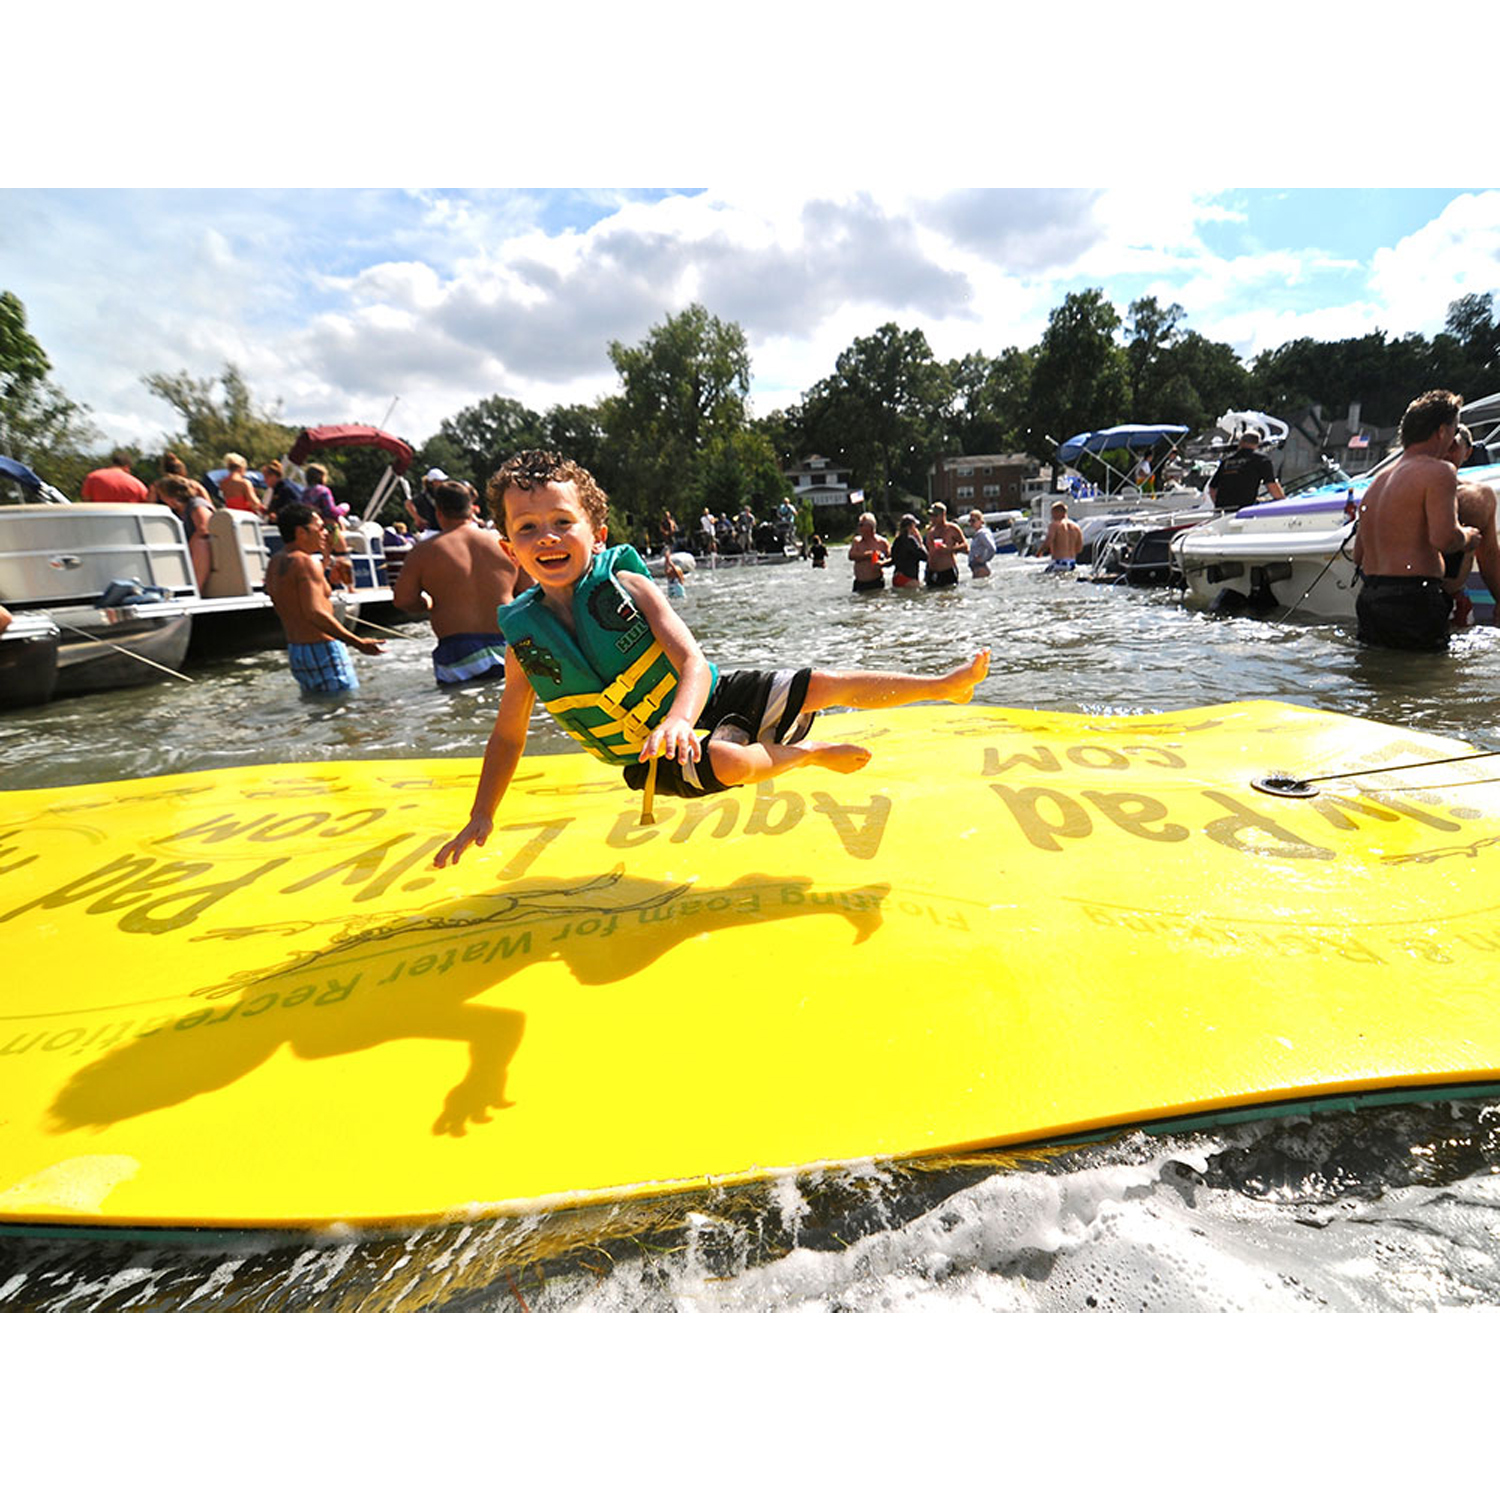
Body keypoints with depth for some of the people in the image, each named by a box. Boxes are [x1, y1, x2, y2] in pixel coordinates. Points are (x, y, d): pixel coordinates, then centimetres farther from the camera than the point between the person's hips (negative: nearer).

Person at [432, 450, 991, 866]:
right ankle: (808, 753, -1)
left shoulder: (627, 583, -14)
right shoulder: (525, 639, -8)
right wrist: (480, 817, -1)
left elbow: (695, 664, -24)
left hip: (708, 700, 1)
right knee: (729, 761, -33)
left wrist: (678, 719, -45)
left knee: (825, 686, -5)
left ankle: (945, 683, 12)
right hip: (656, 760, 0)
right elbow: (507, 735, 4)